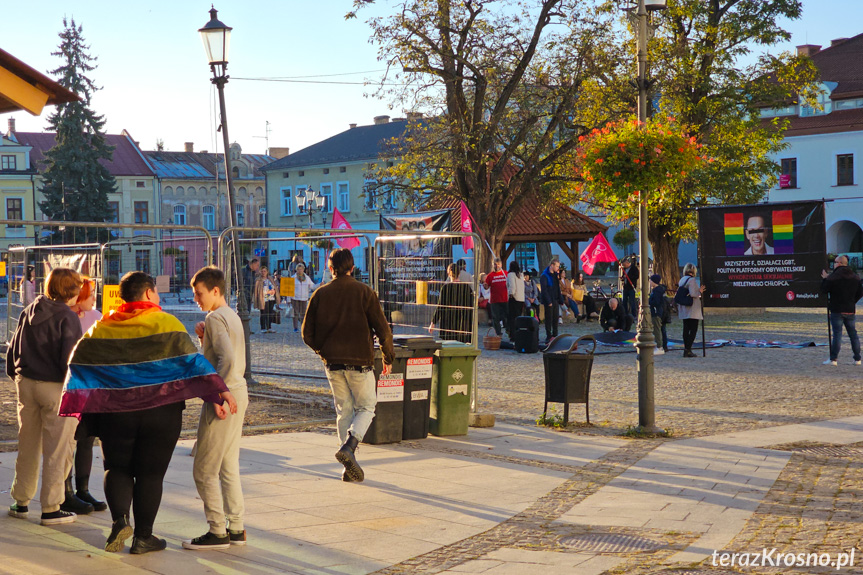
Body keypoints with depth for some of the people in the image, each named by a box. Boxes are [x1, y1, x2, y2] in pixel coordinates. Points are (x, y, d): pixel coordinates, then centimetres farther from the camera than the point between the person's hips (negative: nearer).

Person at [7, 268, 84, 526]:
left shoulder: (29, 312, 7)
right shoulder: (68, 318, -14)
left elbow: (13, 349, 13)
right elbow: (70, 359, -19)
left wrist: (15, 375, 24)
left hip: (26, 384, 7)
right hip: (56, 388, -6)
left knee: (27, 446, 17)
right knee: (56, 451, 2)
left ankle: (21, 502, 25)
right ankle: (51, 509, 5)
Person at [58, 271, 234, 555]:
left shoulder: (102, 328, 5)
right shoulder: (166, 324, -6)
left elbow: (79, 367, 3)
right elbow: (193, 362, -14)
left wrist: (84, 412, 4)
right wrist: (219, 392, -17)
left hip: (116, 411, 2)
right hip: (161, 411, -2)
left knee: (117, 467, 17)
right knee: (150, 473, 8)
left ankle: (119, 519, -5)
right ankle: (143, 536, 11)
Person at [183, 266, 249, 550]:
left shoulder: (215, 318, -13)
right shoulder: (232, 316, 15)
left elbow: (228, 359, -25)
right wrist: (205, 338, 8)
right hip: (238, 395, 10)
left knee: (204, 470, -2)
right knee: (228, 468, 15)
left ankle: (217, 532, 1)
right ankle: (236, 528, 18)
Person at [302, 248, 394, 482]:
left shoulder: (320, 294, 2)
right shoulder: (364, 292, -5)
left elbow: (308, 334, 4)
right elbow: (382, 329, -7)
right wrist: (388, 357, 7)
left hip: (332, 363, 3)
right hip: (360, 361, -3)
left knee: (344, 411, 13)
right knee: (366, 407, 12)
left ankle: (350, 467, 10)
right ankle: (349, 446, -14)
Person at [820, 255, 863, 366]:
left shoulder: (833, 276, -12)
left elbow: (824, 289, -7)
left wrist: (824, 279, 8)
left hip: (837, 310, -5)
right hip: (850, 310, 5)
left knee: (837, 334, -7)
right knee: (853, 334, 10)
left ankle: (833, 359, -8)